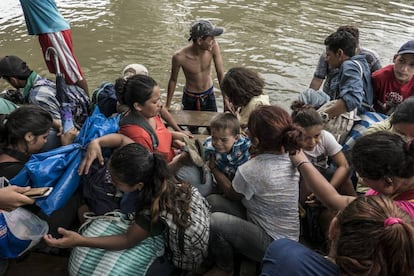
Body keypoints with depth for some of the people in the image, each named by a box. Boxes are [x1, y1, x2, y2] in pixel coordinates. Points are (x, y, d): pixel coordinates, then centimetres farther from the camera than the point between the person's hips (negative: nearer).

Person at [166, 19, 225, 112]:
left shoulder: (214, 47, -23)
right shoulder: (179, 56, -27)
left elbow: (220, 74, -16)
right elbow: (173, 80, -11)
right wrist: (167, 106, -4)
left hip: (209, 95, 2)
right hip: (189, 98, -2)